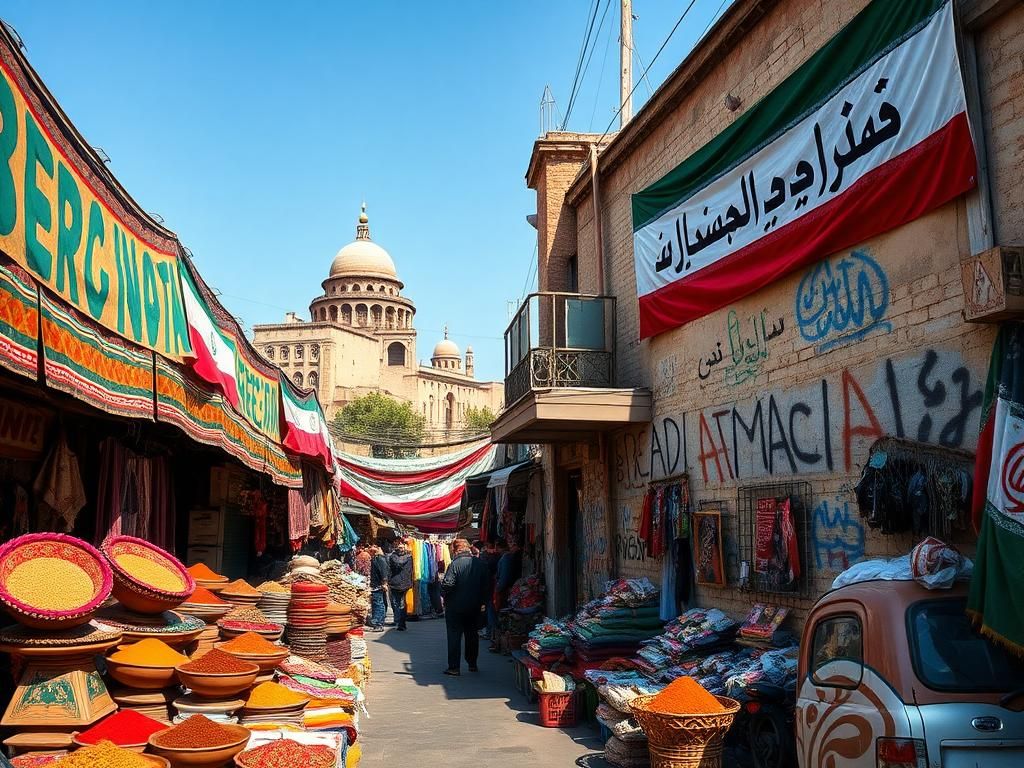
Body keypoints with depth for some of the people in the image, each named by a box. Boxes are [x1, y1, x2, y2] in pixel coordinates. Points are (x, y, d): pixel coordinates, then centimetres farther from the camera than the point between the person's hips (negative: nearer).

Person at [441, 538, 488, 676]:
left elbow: (447, 584, -22)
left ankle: (454, 667, 2)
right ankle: (472, 664, 24)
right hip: (475, 607, 5)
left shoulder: (455, 564, -17)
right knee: (472, 635, 17)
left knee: (454, 636, 3)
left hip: (455, 607, -5)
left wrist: (444, 596, -3)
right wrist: (481, 601, 15)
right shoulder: (481, 564, 0)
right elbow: (486, 586, 6)